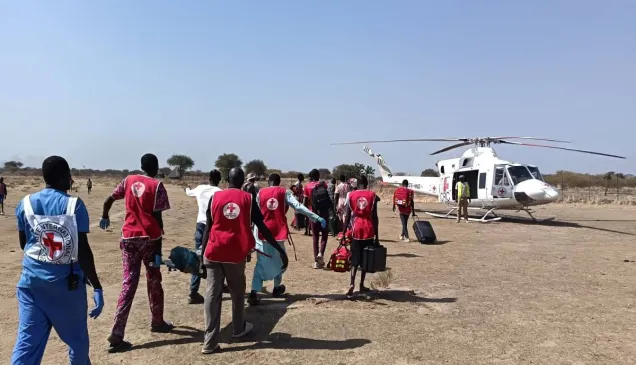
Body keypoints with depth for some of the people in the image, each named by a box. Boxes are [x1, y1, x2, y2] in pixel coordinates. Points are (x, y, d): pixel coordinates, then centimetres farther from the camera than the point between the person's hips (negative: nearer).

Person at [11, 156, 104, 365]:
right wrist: (96, 287, -13)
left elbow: (23, 244, 13)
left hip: (32, 279, 4)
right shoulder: (74, 205, -13)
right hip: (67, 282, -4)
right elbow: (83, 251, -16)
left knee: (27, 342, 6)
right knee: (77, 339, 16)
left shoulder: (26, 203, 0)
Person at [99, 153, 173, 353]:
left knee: (129, 282, 2)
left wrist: (105, 217, 36)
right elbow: (158, 220, -9)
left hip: (129, 237, 3)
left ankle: (117, 333, -7)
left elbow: (108, 200, 13)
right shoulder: (157, 186, -6)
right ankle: (157, 322, 28)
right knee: (154, 280, 14)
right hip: (149, 237, -3)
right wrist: (158, 251, -7)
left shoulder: (129, 180, 7)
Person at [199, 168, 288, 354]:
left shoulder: (215, 197, 5)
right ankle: (239, 328, 37)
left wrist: (202, 257, 7)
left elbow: (207, 229, 2)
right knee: (237, 291, 18)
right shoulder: (248, 199, 2)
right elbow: (262, 228, 1)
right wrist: (279, 249, 5)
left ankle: (210, 342, 2)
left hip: (214, 253, 1)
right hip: (235, 253, 0)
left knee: (212, 293, 4)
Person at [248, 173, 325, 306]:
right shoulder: (285, 192, 1)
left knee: (261, 263, 1)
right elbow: (298, 207, -10)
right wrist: (317, 218, -13)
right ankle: (277, 288, 34)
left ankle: (253, 293, -12)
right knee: (278, 260, 20)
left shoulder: (260, 193, 5)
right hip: (278, 231, 0)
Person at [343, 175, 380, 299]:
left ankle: (352, 284, -17)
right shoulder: (372, 195, 0)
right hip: (368, 230, 0)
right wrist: (376, 235, 3)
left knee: (355, 260, 2)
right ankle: (361, 285, 22)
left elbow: (348, 216, 0)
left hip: (356, 230, 0)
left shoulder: (351, 195, 2)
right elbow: (375, 217, -1)